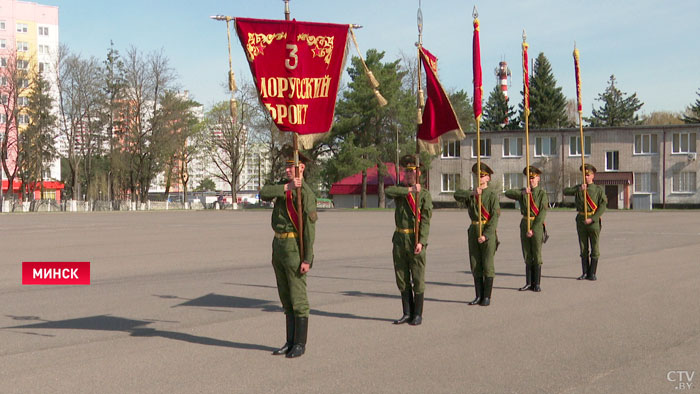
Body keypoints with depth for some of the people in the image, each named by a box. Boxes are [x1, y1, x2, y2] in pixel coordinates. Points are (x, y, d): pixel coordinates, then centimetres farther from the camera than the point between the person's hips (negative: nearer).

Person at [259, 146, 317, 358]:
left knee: (298, 298, -2)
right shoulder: (284, 185, 11)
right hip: (278, 246, 8)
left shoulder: (305, 193, -14)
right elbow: (264, 194, -9)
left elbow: (309, 227, -17)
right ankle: (290, 342, 20)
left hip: (294, 248, -8)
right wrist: (286, 187, -23)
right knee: (286, 298, 12)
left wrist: (307, 259, -20)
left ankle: (300, 344, 6)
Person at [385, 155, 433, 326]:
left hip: (416, 240, -4)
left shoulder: (424, 195, 0)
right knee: (402, 279, 8)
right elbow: (388, 191, -14)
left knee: (418, 279, 0)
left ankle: (418, 315, 8)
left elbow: (425, 220, -8)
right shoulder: (400, 190, 11)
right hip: (399, 239, 4)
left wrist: (421, 241, -18)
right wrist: (410, 189, -16)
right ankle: (407, 313, 16)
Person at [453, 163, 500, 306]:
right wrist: (472, 193, -27)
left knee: (487, 266, -3)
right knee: (475, 266, 6)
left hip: (488, 232, -5)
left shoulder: (492, 195, -4)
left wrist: (485, 235, -19)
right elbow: (457, 195, -10)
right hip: (473, 232, 5)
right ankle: (479, 296, 13)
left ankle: (487, 297, 3)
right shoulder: (471, 194, 11)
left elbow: (495, 217, -11)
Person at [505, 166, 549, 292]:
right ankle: (529, 283, 12)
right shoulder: (523, 192, 9)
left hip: (537, 225, -4)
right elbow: (507, 193, -8)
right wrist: (523, 192, -22)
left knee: (537, 255, -2)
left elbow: (542, 213, -11)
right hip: (524, 225, 4)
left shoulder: (542, 193, -4)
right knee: (527, 255, 7)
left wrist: (533, 229, -16)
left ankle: (537, 284, 4)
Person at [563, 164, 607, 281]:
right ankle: (585, 273, 12)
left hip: (593, 221, -3)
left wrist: (592, 219, -16)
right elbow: (565, 192, -7)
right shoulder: (578, 188, 8)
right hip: (581, 220, 3)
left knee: (594, 248, 0)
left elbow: (603, 206, -8)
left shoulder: (599, 189, 0)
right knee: (583, 248, 6)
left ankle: (592, 273, 5)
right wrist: (579, 189, -20)